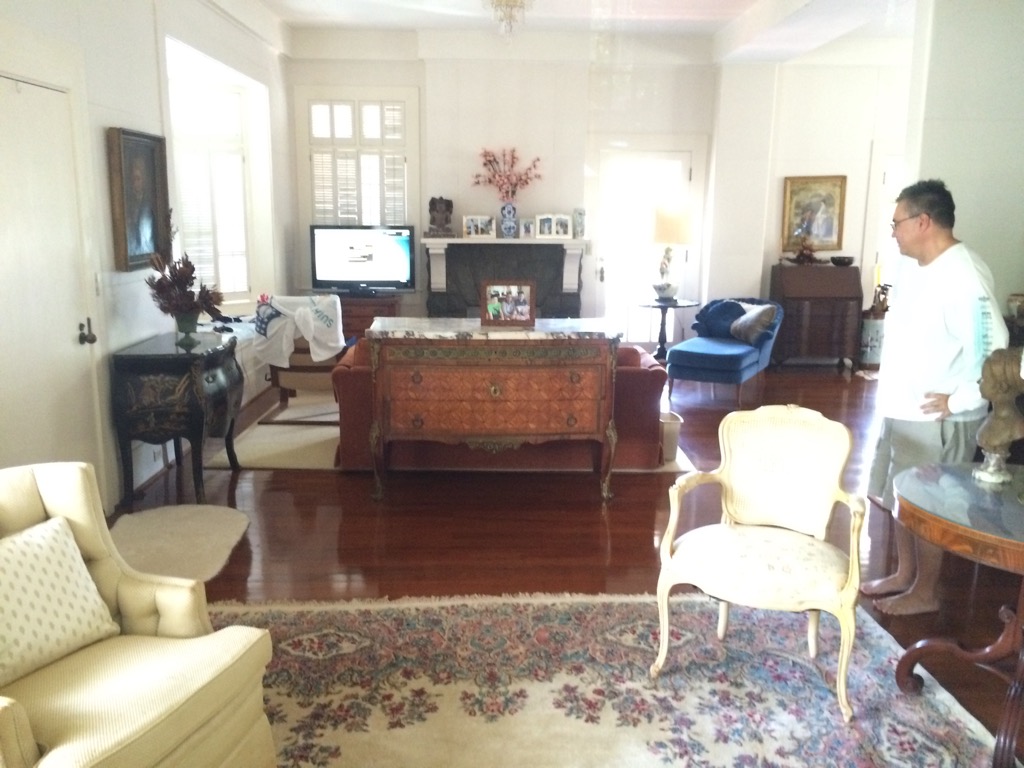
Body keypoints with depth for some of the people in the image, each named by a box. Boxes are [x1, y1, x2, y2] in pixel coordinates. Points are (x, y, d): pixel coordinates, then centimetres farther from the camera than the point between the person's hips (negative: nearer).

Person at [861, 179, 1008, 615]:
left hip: (935, 418, -9)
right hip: (899, 408, 9)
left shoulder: (963, 276, -23)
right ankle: (904, 574, 35)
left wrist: (958, 400, -22)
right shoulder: (913, 267, 7)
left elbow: (993, 348, -28)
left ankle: (925, 592, 22)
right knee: (900, 497, 19)